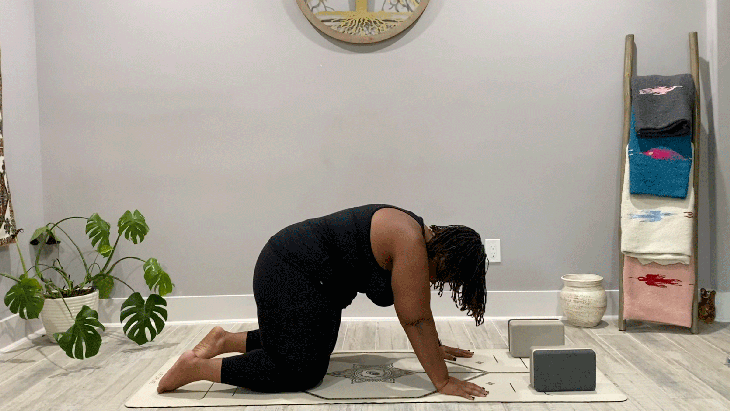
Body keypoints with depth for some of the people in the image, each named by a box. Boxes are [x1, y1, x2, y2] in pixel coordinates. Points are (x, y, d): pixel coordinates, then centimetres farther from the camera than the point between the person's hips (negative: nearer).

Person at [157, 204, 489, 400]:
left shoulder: (417, 239, 8)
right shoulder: (411, 245, -21)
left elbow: (418, 311, 17)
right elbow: (415, 320, -20)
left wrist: (434, 349, 21)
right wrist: (442, 382, -15)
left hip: (299, 267, 11)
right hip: (291, 274, -11)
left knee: (314, 348, 18)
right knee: (303, 371, -9)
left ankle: (226, 340, 20)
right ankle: (198, 367, -5)